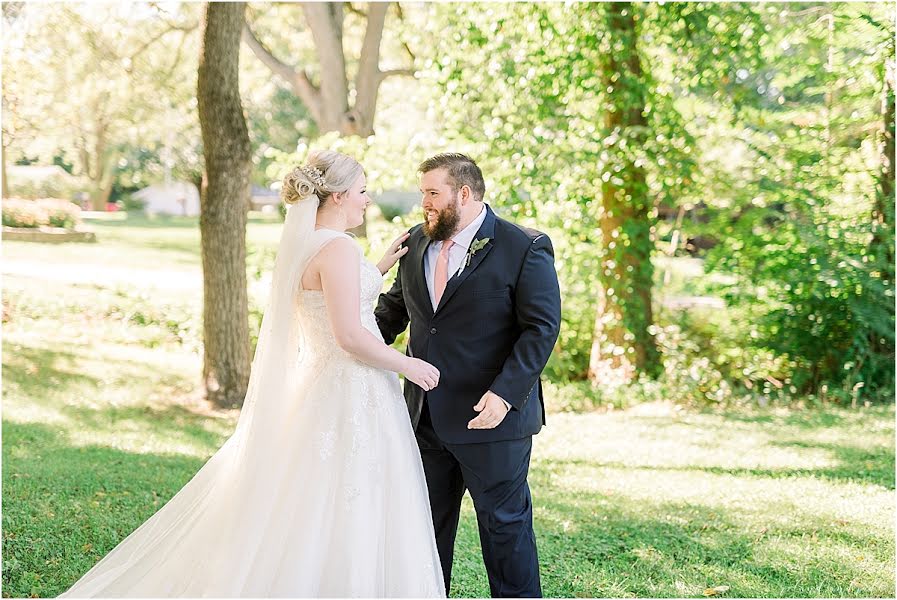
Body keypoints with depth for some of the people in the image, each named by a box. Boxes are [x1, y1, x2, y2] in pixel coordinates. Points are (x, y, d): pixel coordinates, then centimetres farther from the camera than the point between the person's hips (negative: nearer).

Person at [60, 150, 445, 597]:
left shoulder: (304, 246, 12)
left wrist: (377, 269, 22)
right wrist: (407, 365, -11)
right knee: (342, 525, -2)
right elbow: (350, 335, -23)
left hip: (320, 385, 10)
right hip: (351, 396, -10)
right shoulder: (338, 248, -18)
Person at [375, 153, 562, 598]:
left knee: (505, 523, 6)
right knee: (426, 522, 16)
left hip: (491, 416, -6)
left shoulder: (525, 248, -10)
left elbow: (541, 328, -14)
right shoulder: (416, 243, 9)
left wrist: (504, 394, -24)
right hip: (425, 416, 6)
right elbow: (393, 308, 19)